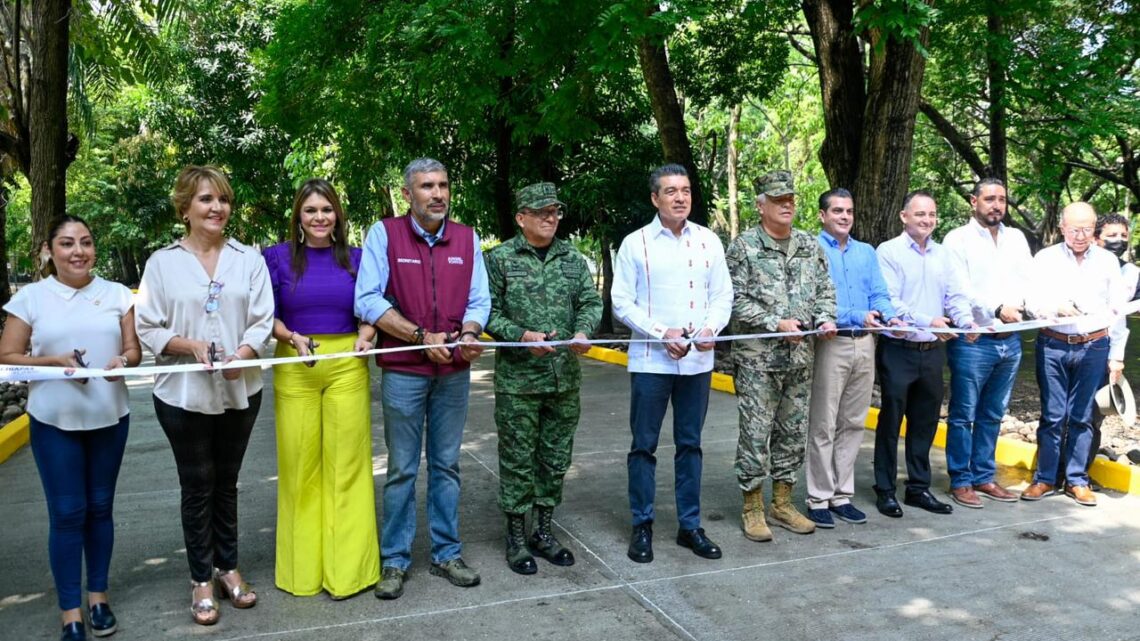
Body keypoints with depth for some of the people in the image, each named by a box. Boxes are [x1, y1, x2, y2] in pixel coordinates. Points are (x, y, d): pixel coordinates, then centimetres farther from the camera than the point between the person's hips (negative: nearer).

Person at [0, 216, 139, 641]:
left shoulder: (117, 294, 3)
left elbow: (133, 351, 4)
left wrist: (123, 360, -19)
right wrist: (53, 361, -18)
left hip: (109, 418, 2)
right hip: (54, 422, -2)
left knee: (100, 508, 12)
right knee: (67, 513, 1)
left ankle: (98, 595, 27)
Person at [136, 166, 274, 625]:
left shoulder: (249, 258, 3)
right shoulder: (162, 262, -1)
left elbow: (262, 320, -2)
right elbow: (147, 328, -3)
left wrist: (241, 356, -20)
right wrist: (191, 346, -19)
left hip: (239, 391, 2)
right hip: (183, 394, -1)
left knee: (226, 483, 14)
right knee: (197, 485, 8)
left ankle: (228, 567, 29)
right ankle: (201, 579, 21)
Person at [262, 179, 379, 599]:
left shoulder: (355, 258, 8)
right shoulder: (278, 257, 4)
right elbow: (267, 315, 3)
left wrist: (365, 336, -9)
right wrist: (293, 338, -16)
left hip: (347, 366, 1)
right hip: (295, 369, 0)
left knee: (347, 463, 2)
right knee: (300, 465, 4)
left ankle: (347, 567, 12)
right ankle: (303, 566, 19)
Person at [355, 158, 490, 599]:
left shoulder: (467, 238, 6)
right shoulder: (384, 234, -4)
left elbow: (479, 300, 6)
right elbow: (368, 301, -10)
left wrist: (470, 334, -15)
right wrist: (422, 337, -15)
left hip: (454, 372, 3)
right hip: (404, 371, -3)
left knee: (446, 465, 13)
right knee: (402, 469, 6)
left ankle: (446, 554, 25)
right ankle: (395, 560, 19)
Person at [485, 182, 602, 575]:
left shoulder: (572, 258, 10)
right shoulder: (500, 258, -2)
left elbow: (591, 302, 7)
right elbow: (489, 312, -6)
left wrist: (583, 331, -13)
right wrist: (522, 336, -20)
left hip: (566, 378, 4)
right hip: (517, 380, -4)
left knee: (556, 458, 12)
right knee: (518, 460, 3)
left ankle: (544, 531, 27)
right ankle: (516, 538, 17)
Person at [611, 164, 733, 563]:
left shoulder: (708, 241, 7)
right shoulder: (636, 243, -1)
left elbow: (723, 294, 8)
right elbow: (622, 303, -4)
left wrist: (711, 328, -12)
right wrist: (661, 334, -15)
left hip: (698, 361, 3)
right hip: (650, 361, -3)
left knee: (690, 444, 11)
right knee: (644, 445, 4)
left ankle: (690, 526, 22)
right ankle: (642, 527, 16)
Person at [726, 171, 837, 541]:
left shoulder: (810, 246, 12)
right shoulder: (744, 247, -5)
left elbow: (825, 289, 16)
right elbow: (736, 300, -10)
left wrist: (826, 318, -3)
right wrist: (776, 323, -16)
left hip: (801, 357, 6)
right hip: (757, 358, -5)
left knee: (794, 432, 11)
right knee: (756, 433, -1)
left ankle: (782, 503, 24)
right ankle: (752, 507, 12)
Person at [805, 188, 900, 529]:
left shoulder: (867, 252, 17)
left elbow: (879, 295, 12)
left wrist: (889, 316, -10)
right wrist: (857, 316, -23)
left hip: (864, 344, 6)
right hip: (831, 344, -6)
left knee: (853, 424, 11)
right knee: (823, 425, -2)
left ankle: (841, 494, 21)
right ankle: (819, 499, 7)